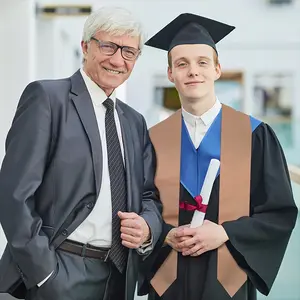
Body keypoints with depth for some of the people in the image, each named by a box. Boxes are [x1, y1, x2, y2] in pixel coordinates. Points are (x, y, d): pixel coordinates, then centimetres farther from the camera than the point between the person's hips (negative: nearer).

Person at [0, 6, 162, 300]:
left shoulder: (135, 122, 13)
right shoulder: (47, 97, -7)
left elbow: (149, 195, 16)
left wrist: (148, 226, -6)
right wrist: (44, 272, -17)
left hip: (120, 276, 6)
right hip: (59, 275, -6)